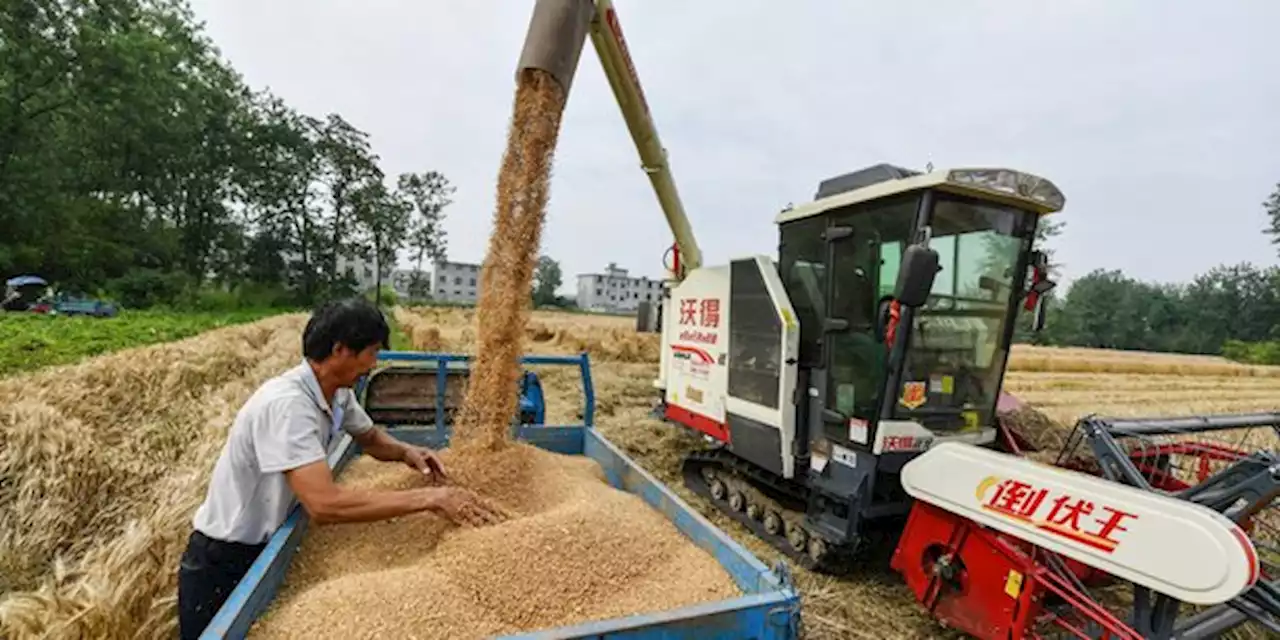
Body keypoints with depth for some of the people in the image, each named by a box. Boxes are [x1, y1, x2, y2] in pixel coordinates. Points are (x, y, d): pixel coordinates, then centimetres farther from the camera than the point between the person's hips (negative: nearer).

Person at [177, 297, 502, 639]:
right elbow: (325, 504, -42)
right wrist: (428, 498, -39)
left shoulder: (338, 393, -8)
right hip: (223, 560, -7)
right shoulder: (286, 403, -34)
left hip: (267, 546, 7)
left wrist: (406, 452, -11)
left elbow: (370, 437, 11)